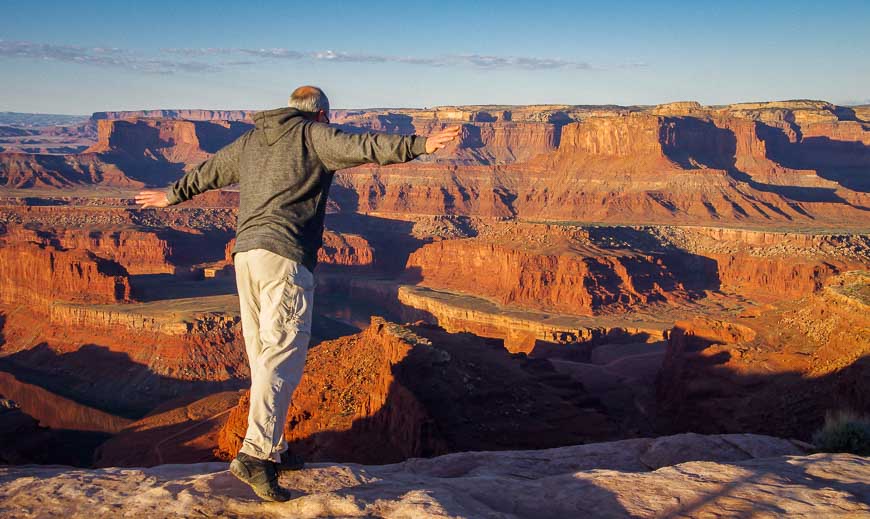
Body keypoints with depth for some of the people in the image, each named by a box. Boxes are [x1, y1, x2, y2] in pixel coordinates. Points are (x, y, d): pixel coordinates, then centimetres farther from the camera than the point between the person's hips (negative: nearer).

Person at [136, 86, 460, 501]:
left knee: (262, 357, 13)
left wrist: (171, 195, 54)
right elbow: (360, 147, -14)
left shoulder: (250, 140, 24)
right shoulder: (313, 135, 3)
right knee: (282, 357, -12)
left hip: (244, 255, 8)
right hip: (285, 257, -8)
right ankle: (254, 456, -21)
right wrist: (419, 145, -21)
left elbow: (209, 171, 37)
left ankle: (273, 450, 20)